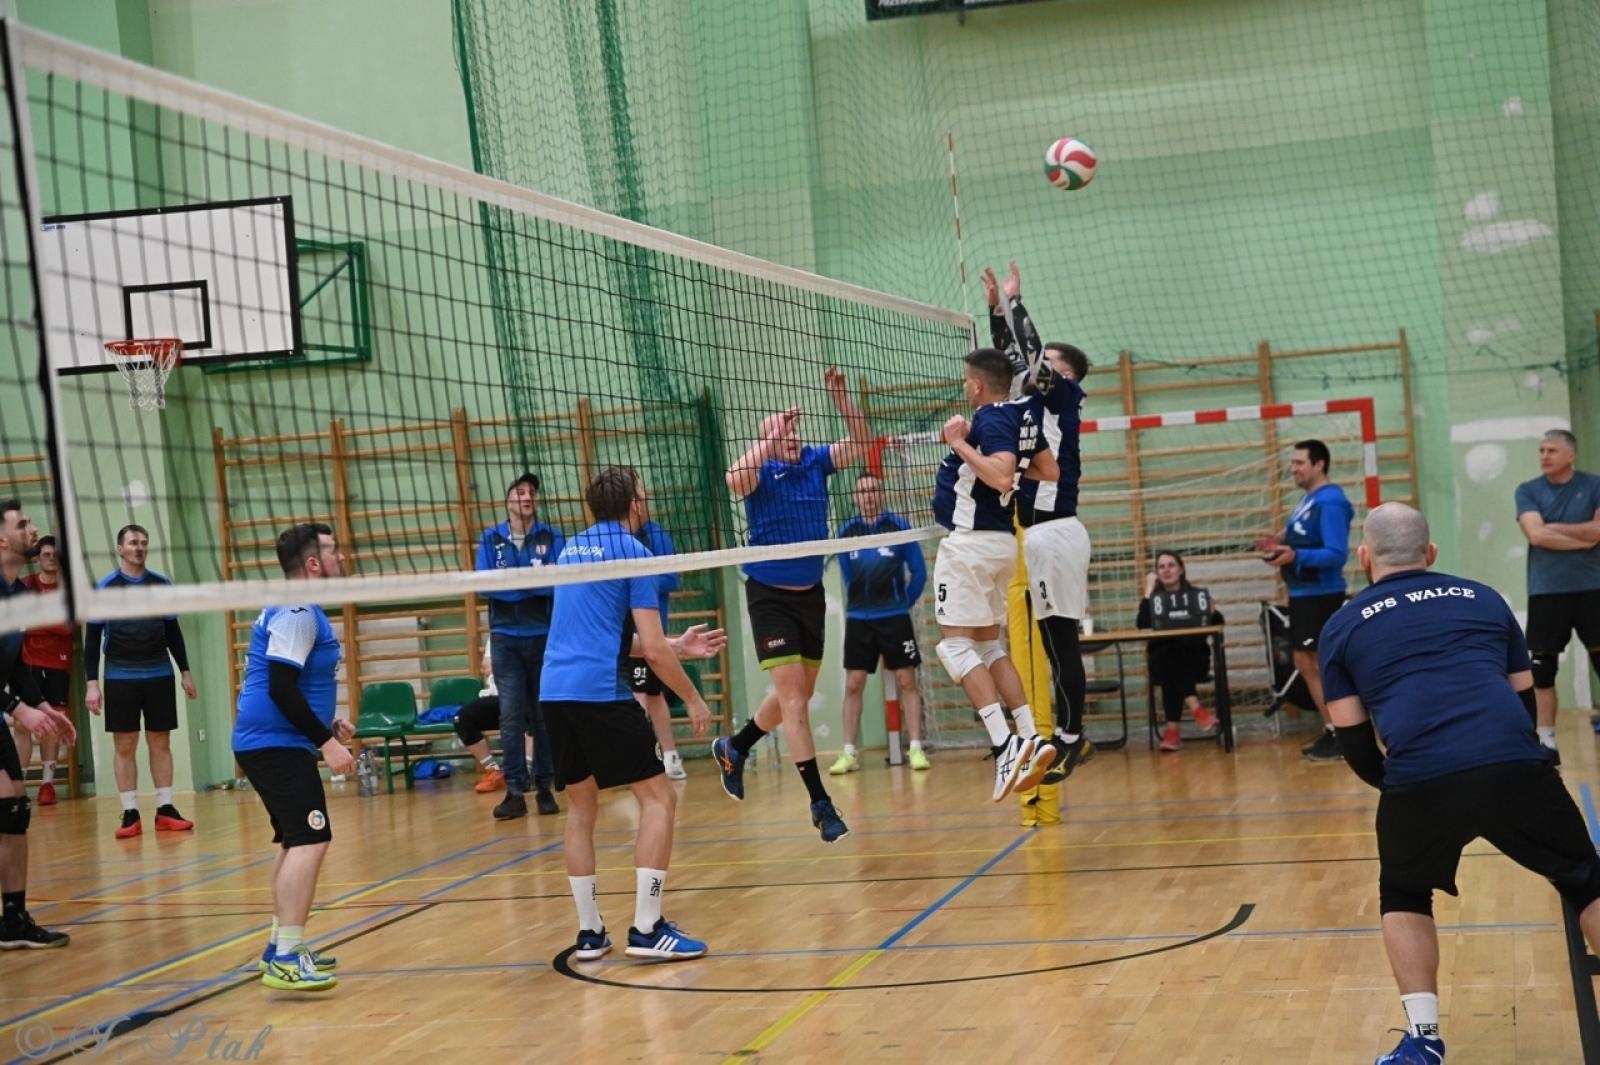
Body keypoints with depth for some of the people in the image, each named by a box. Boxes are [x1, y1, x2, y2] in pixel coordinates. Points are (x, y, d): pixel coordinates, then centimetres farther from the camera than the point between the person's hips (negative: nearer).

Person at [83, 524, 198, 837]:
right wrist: (92, 682, -7)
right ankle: (130, 814, 6)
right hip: (120, 678, -2)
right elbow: (92, 637, -1)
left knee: (160, 743, 5)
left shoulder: (162, 584, 6)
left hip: (159, 675, 2)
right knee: (125, 746, 1)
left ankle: (165, 810, 10)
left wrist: (185, 672, 11)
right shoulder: (105, 587, -2)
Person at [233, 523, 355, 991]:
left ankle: (281, 946, 25)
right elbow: (282, 689, -23)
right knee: (309, 842, -17)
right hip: (276, 744, -11)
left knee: (296, 842, 19)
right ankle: (286, 960, -21)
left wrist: (326, 724, 19)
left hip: (270, 743, 11)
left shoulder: (295, 610, 17)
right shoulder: (297, 613, -16)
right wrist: (326, 741, -22)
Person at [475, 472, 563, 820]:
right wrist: (536, 581, -11)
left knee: (543, 714, 5)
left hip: (544, 635, 0)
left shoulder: (552, 537, 3)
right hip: (505, 637, 0)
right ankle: (515, 791, -3)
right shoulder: (490, 539, 6)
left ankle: (544, 788, 11)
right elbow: (484, 584, -4)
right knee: (511, 715, -4)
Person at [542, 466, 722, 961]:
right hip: (601, 693, -8)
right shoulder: (632, 552, -2)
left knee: (580, 807, 16)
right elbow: (653, 649, -6)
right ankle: (646, 929, -6)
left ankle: (589, 932, 15)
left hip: (554, 692, 8)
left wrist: (677, 648, 29)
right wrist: (692, 698, 7)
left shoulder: (571, 550, 20)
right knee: (659, 798, 0)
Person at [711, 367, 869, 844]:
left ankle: (734, 748, 40)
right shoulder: (761, 470, -11)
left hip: (811, 593, 6)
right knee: (792, 698, -10)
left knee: (798, 694, 17)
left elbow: (861, 444, -5)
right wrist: (772, 437, -29)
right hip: (770, 595, -6)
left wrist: (839, 395, -16)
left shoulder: (815, 461, 3)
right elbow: (736, 480, -33)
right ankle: (820, 803, -7)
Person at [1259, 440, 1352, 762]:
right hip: (1302, 594, 10)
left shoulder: (1330, 502, -16)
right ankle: (1331, 730, 19)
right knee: (1306, 664, 12)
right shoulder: (1309, 499, 14)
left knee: (1322, 665, -7)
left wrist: (1296, 557, -32)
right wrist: (1281, 546, 6)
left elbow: (1337, 555, -22)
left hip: (1320, 595, -10)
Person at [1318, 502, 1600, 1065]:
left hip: (1418, 782, -1)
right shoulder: (1483, 598, 26)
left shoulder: (1343, 627, 20)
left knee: (1404, 897, 27)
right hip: (1516, 765, 1)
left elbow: (1354, 741, 18)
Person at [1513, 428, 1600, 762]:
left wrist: (1554, 527, -11)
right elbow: (1536, 535, -12)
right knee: (1542, 668, 0)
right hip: (1546, 591, 0)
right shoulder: (1528, 491, 3)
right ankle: (1546, 738, 6)